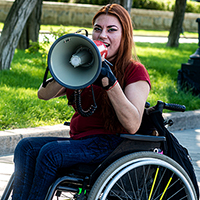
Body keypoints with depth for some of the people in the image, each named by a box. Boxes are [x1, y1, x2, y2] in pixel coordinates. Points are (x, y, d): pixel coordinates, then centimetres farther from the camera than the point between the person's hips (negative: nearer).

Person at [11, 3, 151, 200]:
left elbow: (132, 125, -17)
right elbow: (43, 94, 5)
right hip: (79, 140, 7)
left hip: (110, 143, -7)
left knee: (51, 151, -27)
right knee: (26, 146, -16)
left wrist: (110, 83, -26)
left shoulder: (135, 71, -3)